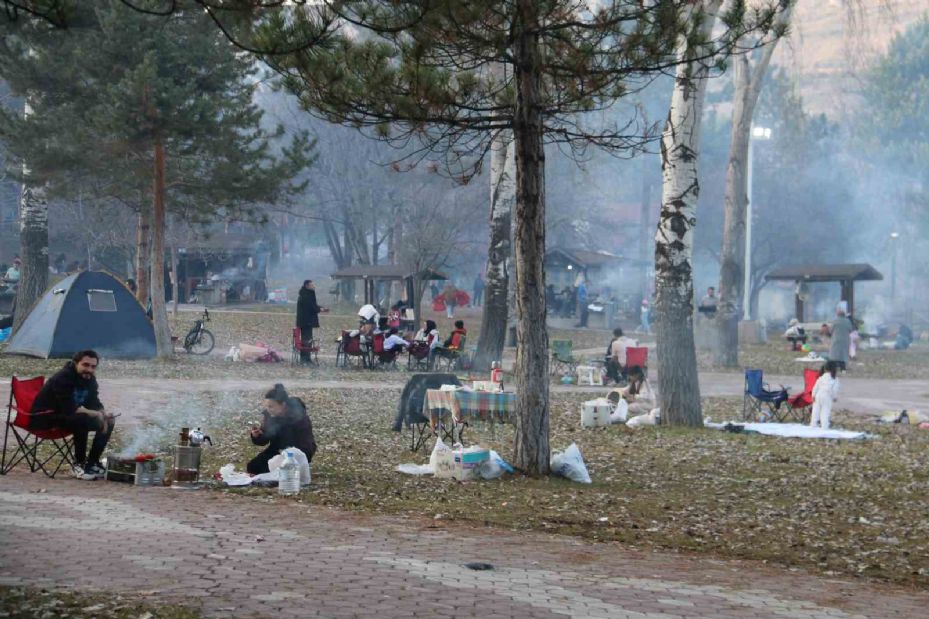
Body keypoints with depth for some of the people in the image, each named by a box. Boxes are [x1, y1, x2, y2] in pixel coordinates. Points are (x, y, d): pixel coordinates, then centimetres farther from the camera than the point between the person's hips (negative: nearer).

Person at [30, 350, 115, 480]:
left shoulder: (90, 380, 2)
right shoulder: (62, 378, -24)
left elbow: (95, 404, 7)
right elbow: (70, 409, -32)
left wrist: (104, 414, -16)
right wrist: (97, 414, -26)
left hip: (69, 416, 9)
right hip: (44, 418, -9)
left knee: (109, 422, -1)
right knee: (83, 420, -35)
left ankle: (92, 464, 2)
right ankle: (79, 465, -21)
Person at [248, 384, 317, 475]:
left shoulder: (299, 417, -25)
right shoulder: (268, 415, -11)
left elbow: (306, 445, -24)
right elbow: (264, 440, -1)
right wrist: (256, 436, -24)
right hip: (277, 450, 5)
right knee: (252, 467, -11)